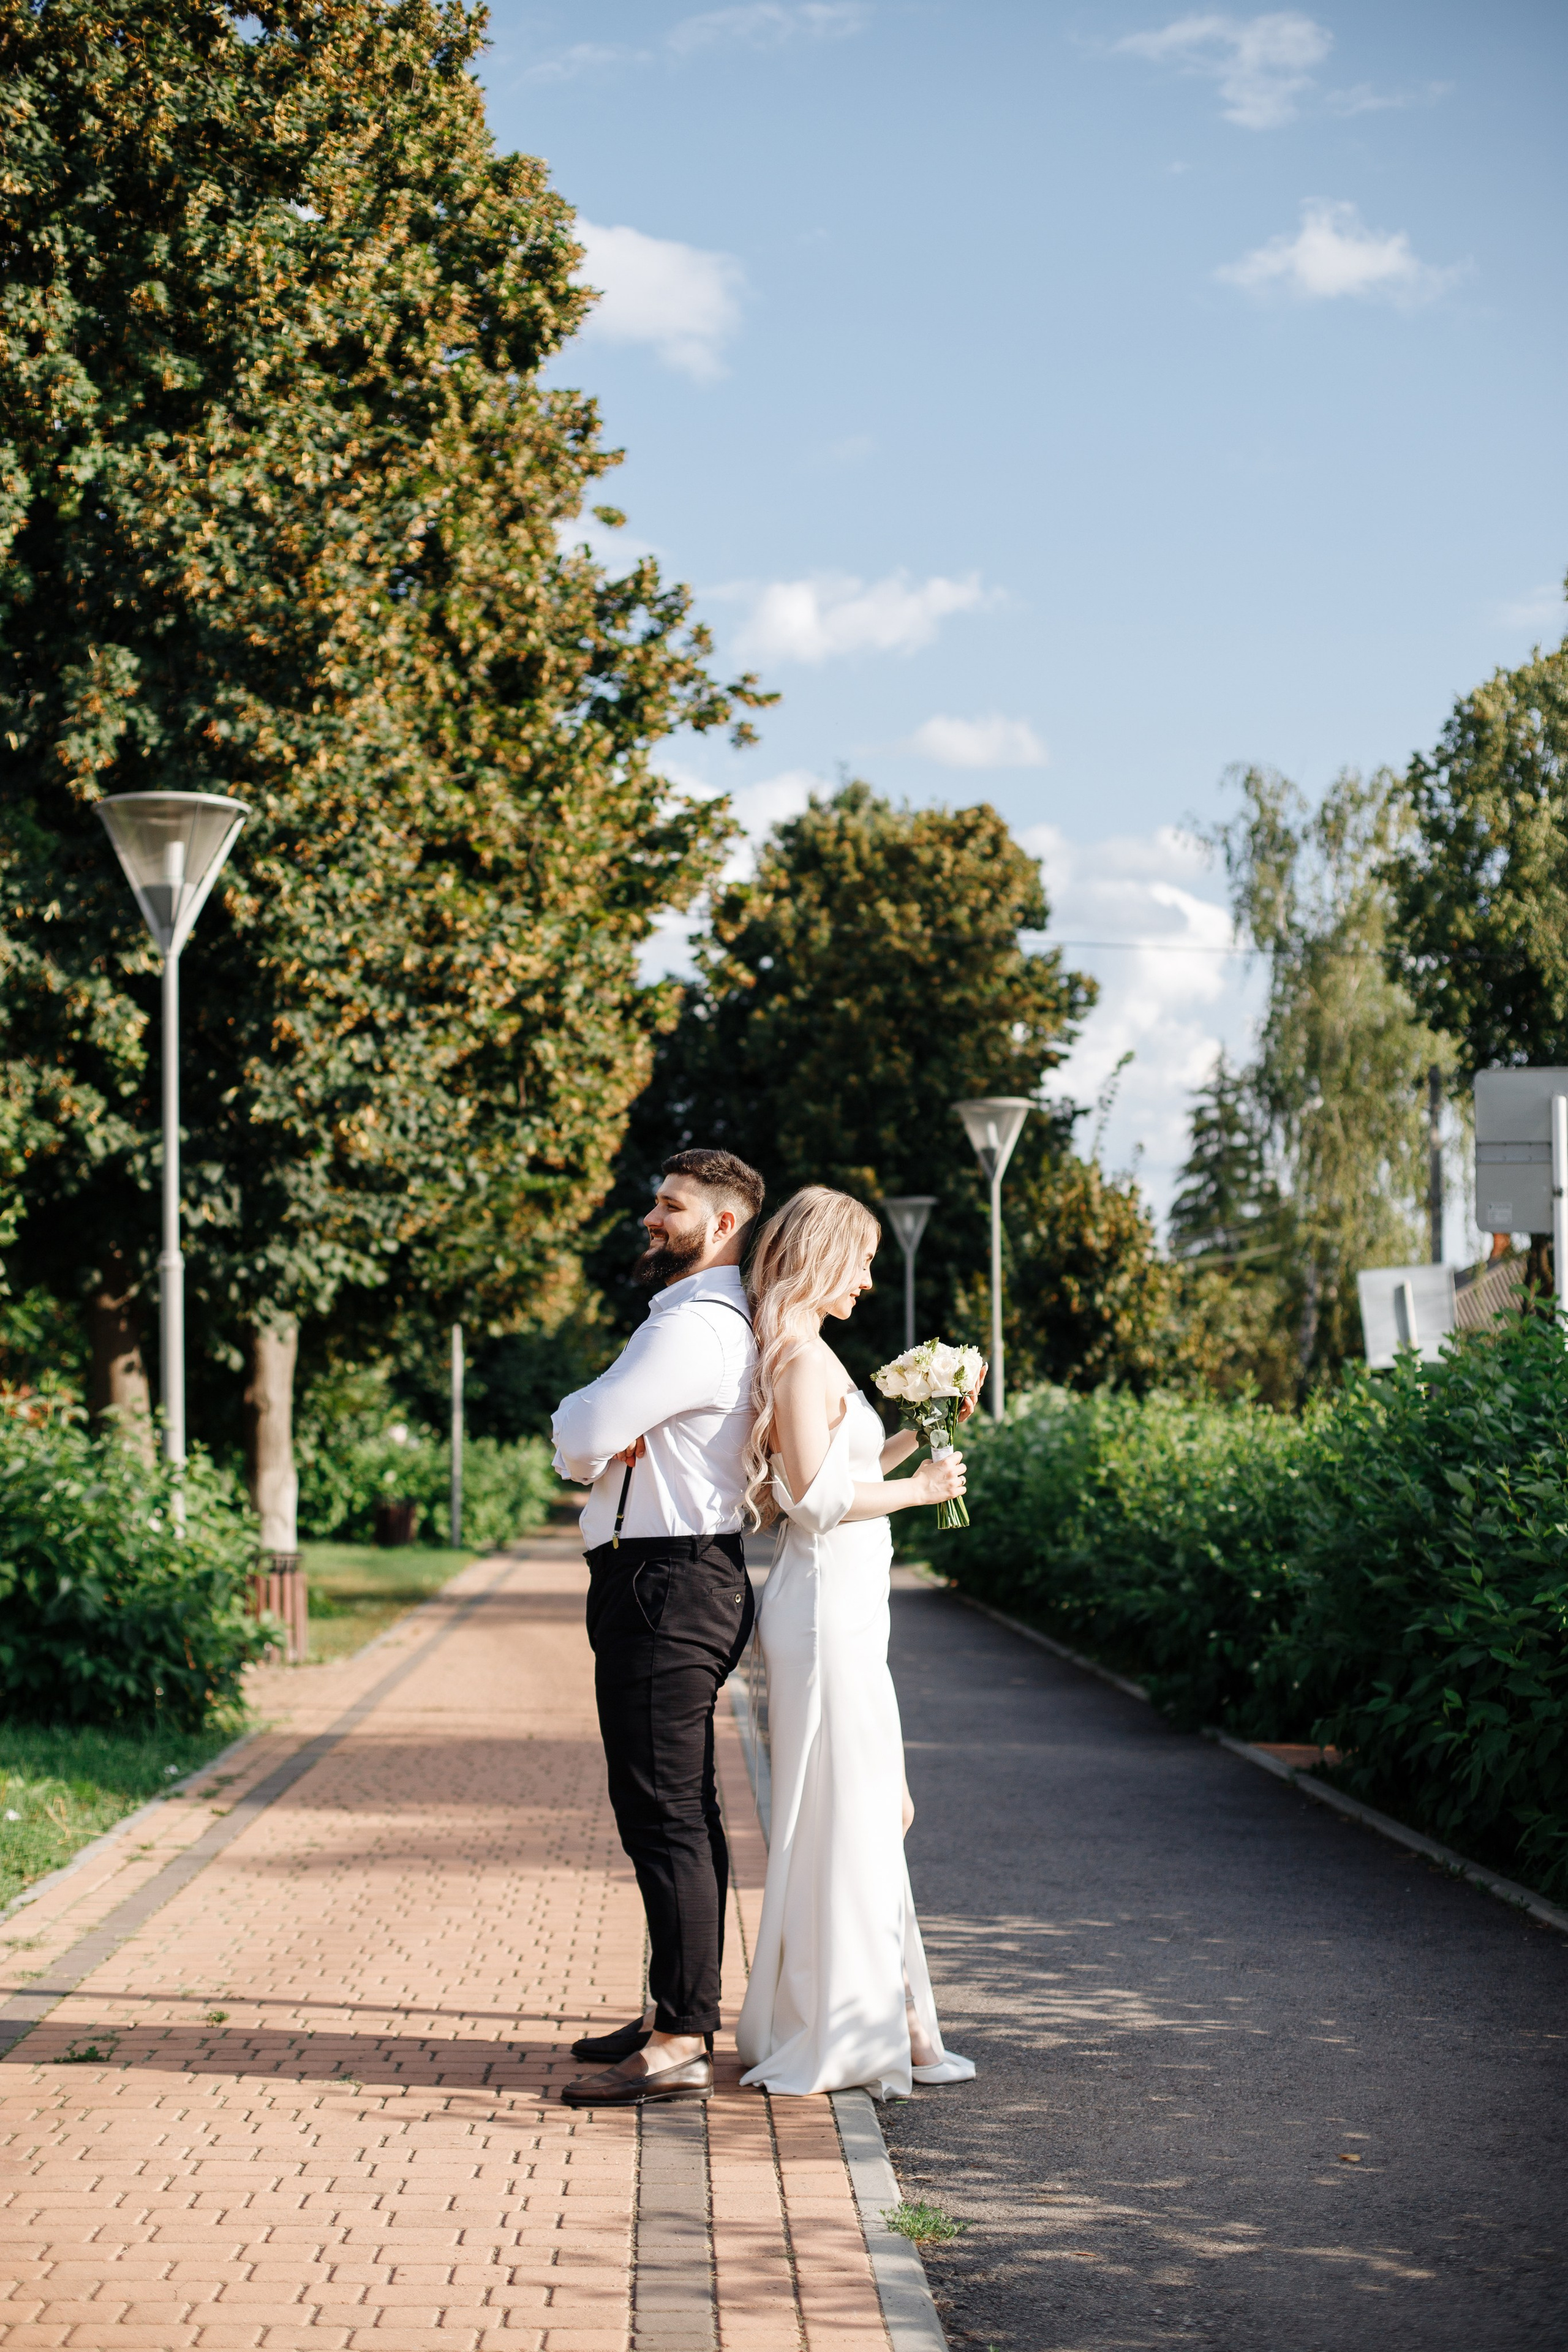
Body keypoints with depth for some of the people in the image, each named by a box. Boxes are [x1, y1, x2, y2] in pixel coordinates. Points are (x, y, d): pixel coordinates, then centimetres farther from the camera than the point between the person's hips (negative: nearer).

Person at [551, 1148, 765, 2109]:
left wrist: (596, 1437, 3)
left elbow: (583, 1434, -19)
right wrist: (603, 1441, -3)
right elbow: (581, 1445, 19)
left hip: (669, 1590, -11)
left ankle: (681, 2046, -10)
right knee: (680, 1812, 16)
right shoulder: (714, 1320, 21)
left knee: (665, 1814, -11)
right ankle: (684, 2016, 25)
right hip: (671, 1585, 11)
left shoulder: (694, 1326, -15)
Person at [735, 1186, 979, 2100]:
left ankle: (890, 2022, 20)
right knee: (845, 1815, -4)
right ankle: (840, 2032, 2)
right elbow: (817, 1496, -19)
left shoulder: (807, 1354, 17)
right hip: (828, 1605, -10)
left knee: (878, 1812, 13)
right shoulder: (802, 1356, -13)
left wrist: (920, 1435, 19)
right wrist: (919, 1488, -8)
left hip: (845, 1606, 10)